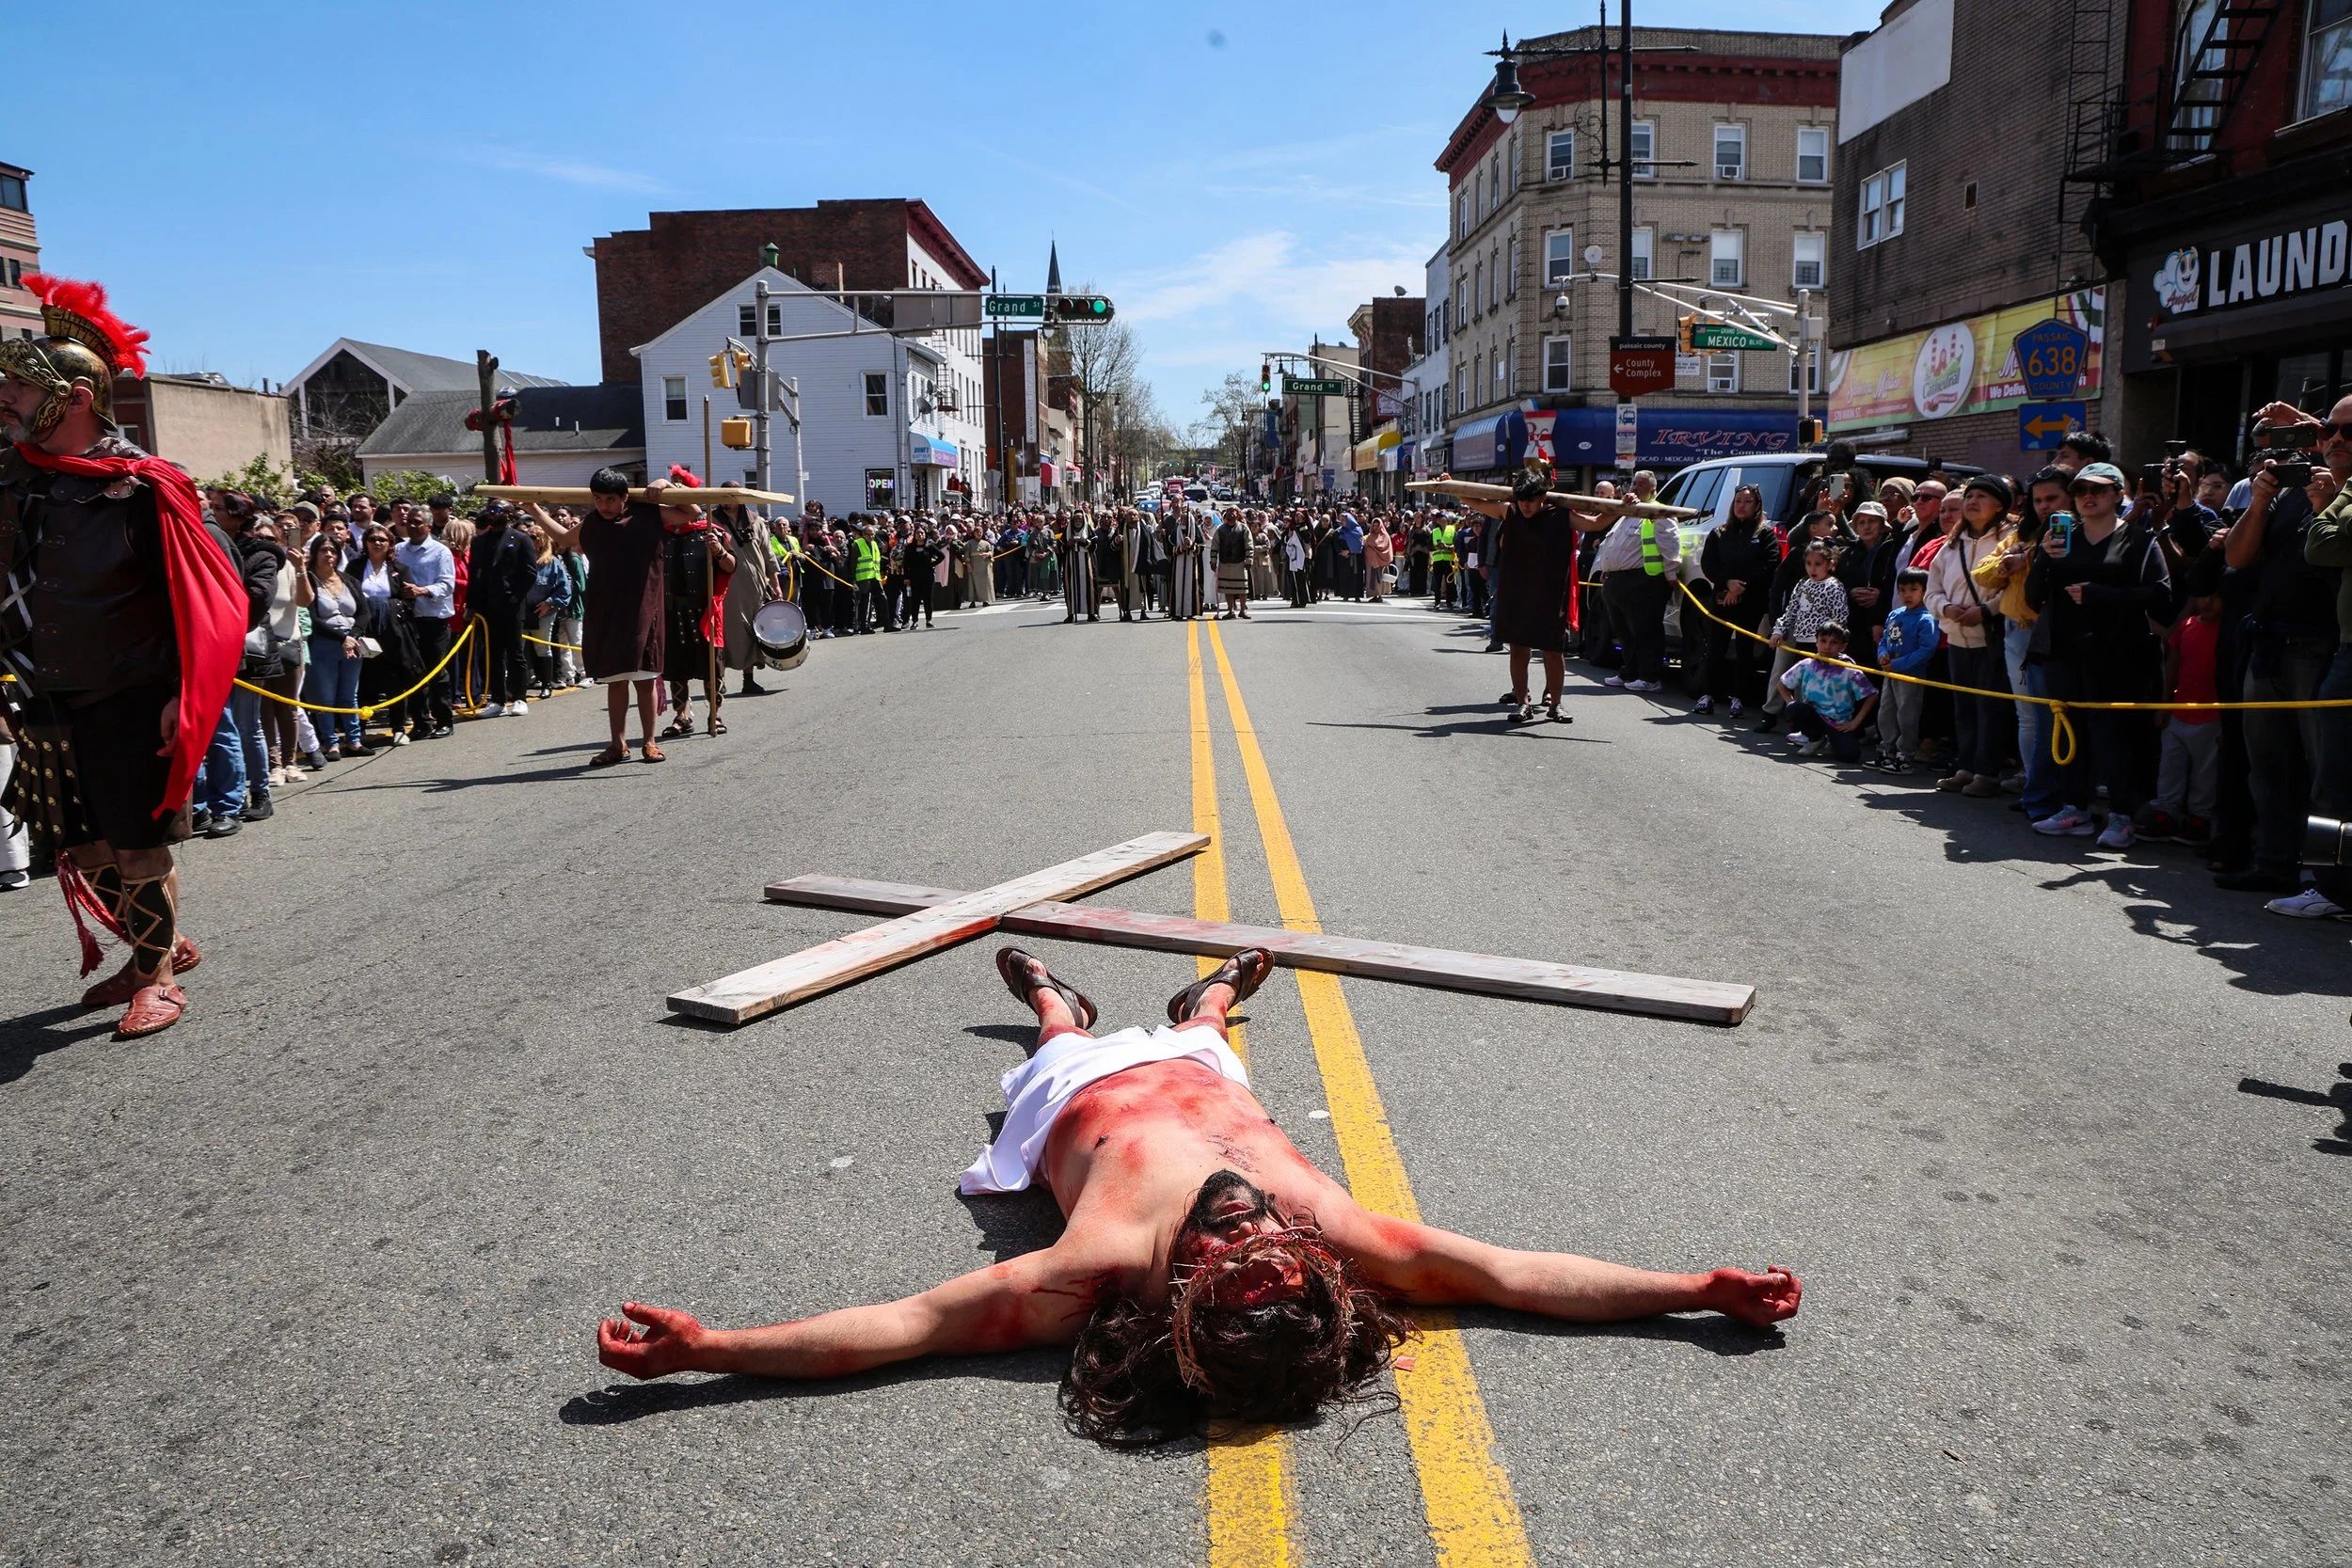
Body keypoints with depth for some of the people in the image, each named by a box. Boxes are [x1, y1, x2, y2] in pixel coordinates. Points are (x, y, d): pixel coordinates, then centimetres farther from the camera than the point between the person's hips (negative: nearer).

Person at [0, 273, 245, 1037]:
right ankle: (160, 945, 35)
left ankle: (156, 976, 22)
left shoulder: (139, 488, -15)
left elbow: (210, 602, -15)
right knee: (83, 851, 14)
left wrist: (182, 699, -19)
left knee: (139, 851, 3)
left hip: (129, 709, -6)